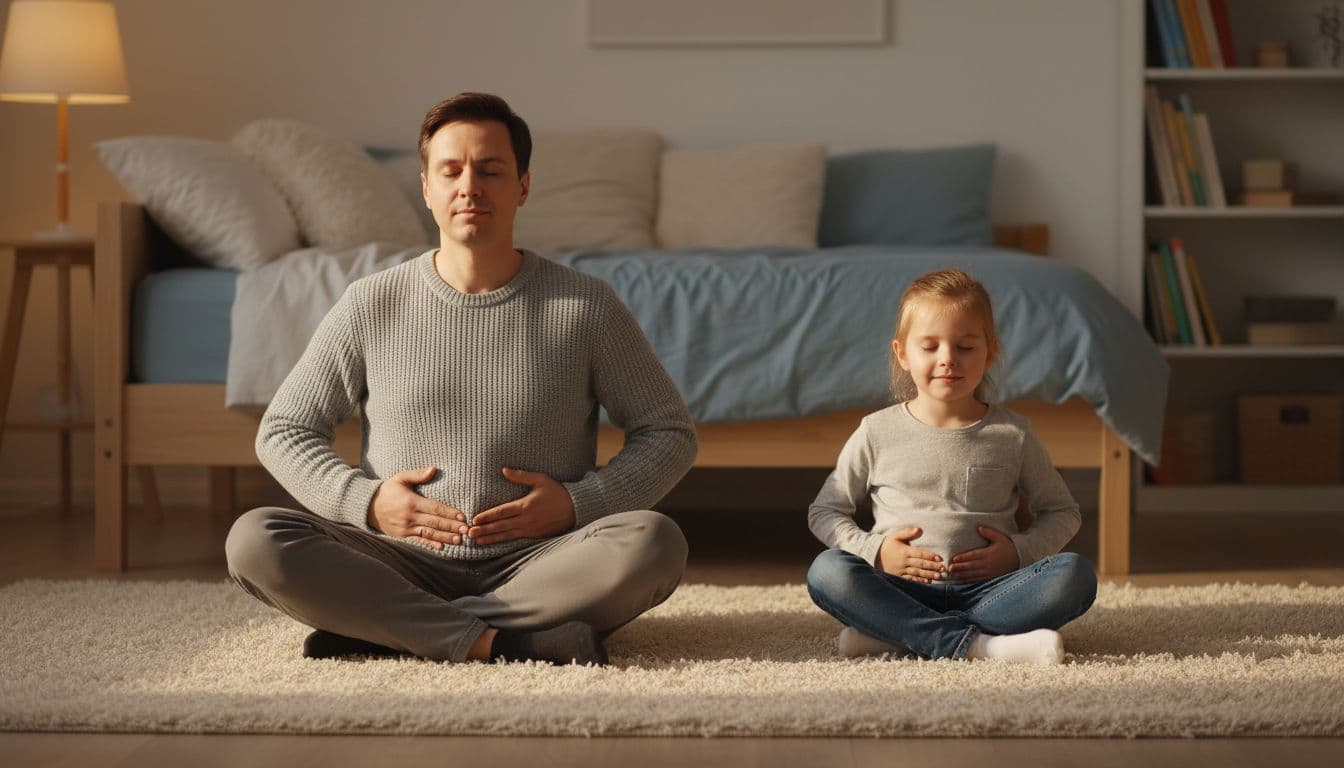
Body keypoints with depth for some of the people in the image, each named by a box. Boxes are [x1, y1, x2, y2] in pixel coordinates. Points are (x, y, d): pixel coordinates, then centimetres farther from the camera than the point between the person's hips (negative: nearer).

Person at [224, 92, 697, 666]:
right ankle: (496, 642, -30)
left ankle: (378, 629, -24)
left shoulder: (587, 307, 3)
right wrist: (363, 500, -7)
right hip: (402, 566, 0)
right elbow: (282, 430, 11)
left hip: (537, 568, 0)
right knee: (254, 540, -24)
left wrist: (580, 504, -8)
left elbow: (670, 434, 8)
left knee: (652, 542, -31)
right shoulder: (372, 305, 5)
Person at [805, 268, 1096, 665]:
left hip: (986, 590, 1)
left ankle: (894, 634, -28)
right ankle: (975, 643, -36)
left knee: (1075, 574, -26)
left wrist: (1020, 551, -4)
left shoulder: (1012, 434, 7)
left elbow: (1063, 512, 16)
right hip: (901, 589, -1)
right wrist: (874, 550, -7)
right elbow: (824, 511, 11)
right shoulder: (878, 433, 5)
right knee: (826, 570, -29)